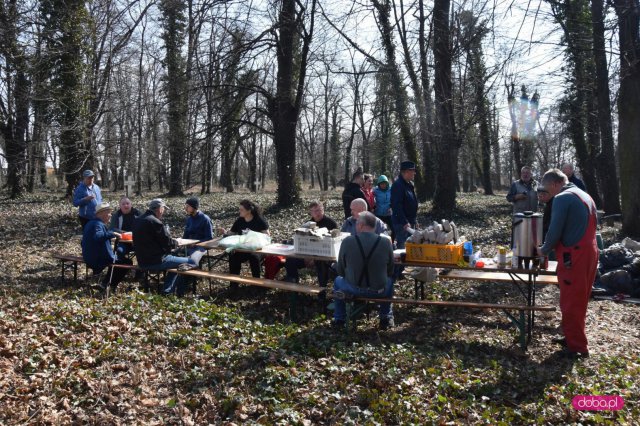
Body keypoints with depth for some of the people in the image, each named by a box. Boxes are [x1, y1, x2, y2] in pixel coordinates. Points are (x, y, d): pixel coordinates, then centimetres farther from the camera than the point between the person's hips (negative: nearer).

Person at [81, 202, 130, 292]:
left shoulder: (90, 223, 14)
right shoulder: (98, 224, -19)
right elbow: (97, 236, -42)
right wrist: (112, 234, -34)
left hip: (89, 260, 10)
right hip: (98, 261, -10)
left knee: (116, 258, 31)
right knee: (127, 262, -2)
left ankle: (105, 283, 22)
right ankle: (111, 285, 4)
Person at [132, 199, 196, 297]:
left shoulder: (138, 220, 9)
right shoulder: (155, 222, -19)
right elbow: (168, 243, -16)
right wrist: (176, 242, 5)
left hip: (142, 261, 10)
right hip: (156, 262, -10)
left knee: (175, 259, 30)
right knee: (191, 263, -3)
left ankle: (167, 290, 22)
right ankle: (179, 294, 8)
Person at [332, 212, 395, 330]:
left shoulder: (347, 241, -12)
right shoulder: (386, 242, -10)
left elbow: (340, 271, -1)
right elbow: (390, 271, 2)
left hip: (353, 290, 0)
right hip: (378, 291, 1)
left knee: (338, 280, 32)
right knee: (389, 281, 34)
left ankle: (339, 319, 36)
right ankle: (386, 318, 36)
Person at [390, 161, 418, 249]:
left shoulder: (410, 184, 14)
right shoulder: (398, 185, -17)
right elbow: (397, 206, -23)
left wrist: (414, 220, 19)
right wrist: (404, 222, -26)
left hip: (410, 221, 10)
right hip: (402, 223, -10)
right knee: (402, 246, -8)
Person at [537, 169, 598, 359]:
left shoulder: (562, 198, -13)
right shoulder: (585, 196, 16)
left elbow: (555, 231, -16)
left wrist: (544, 250, 1)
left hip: (574, 256, -9)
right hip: (589, 252, 9)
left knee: (571, 303, -1)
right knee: (580, 300, 18)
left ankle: (577, 347, 5)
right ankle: (575, 337, 28)